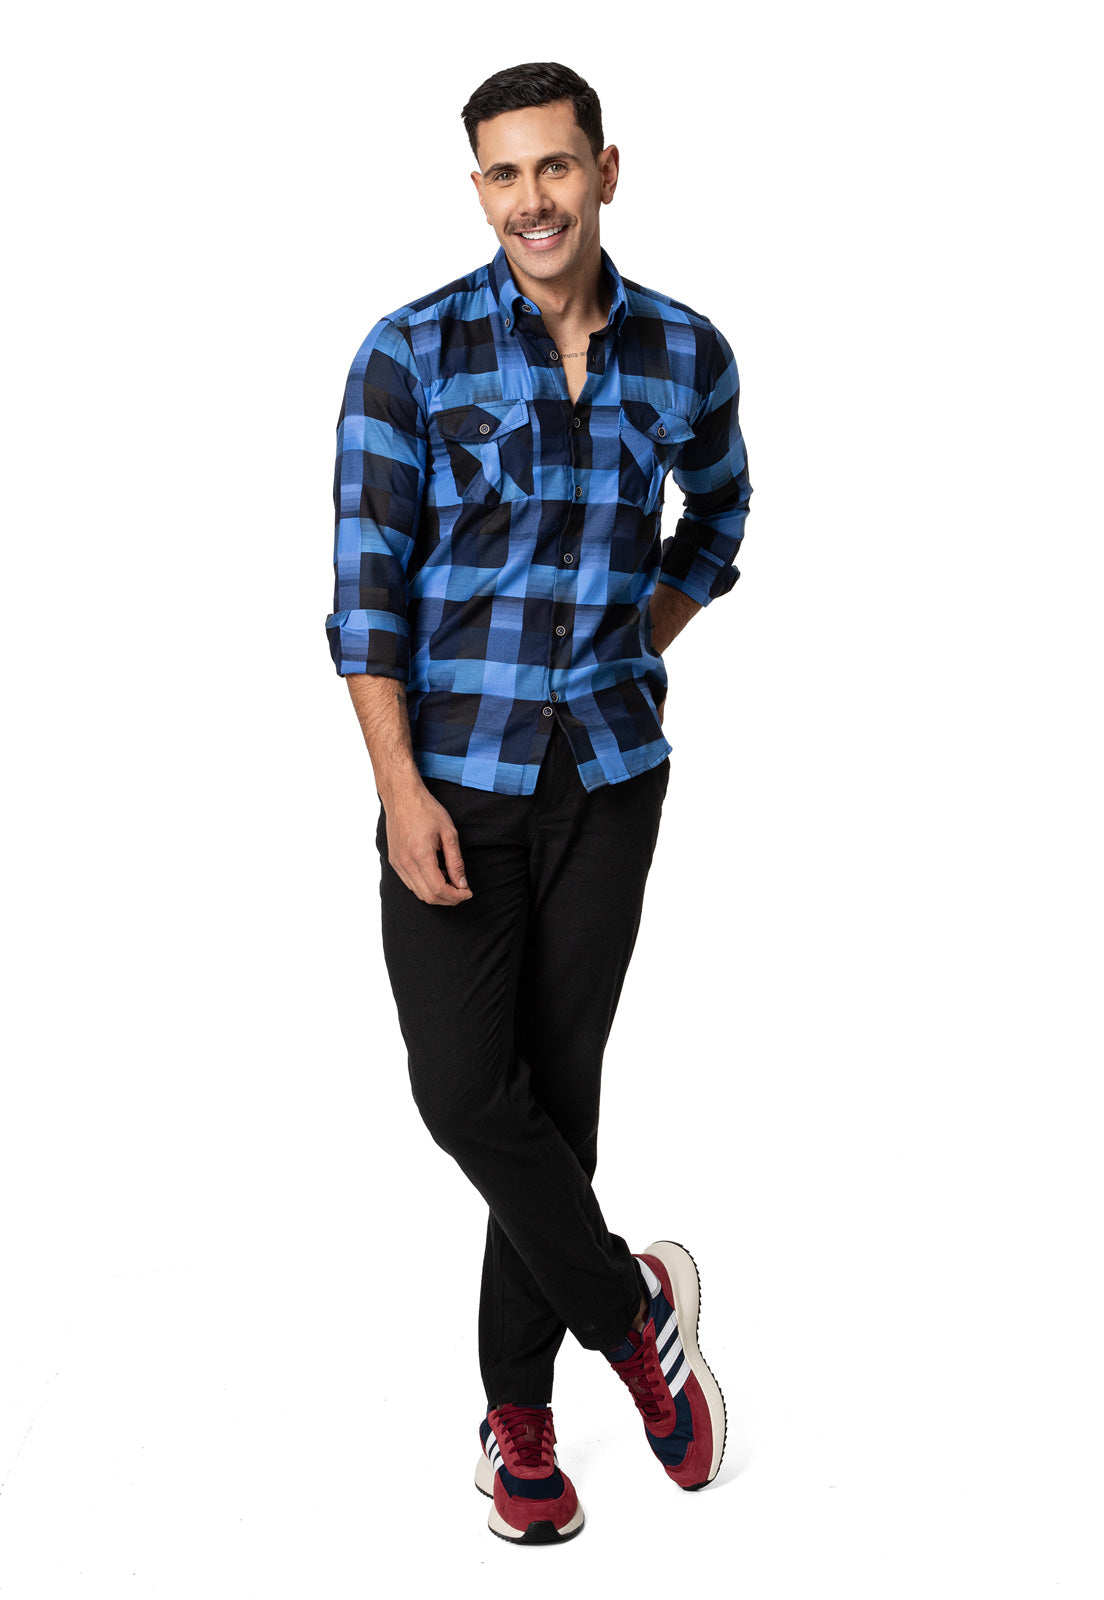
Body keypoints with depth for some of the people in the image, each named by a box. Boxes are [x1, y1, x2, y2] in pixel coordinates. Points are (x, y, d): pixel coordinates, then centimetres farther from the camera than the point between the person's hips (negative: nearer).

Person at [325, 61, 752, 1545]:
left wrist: (637, 643, 9)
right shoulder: (413, 351, -5)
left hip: (607, 772, 2)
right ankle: (631, 1305, 17)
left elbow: (721, 513, 22)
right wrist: (399, 784, -14)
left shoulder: (686, 354, 3)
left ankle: (519, 1412, 22)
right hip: (453, 776, -2)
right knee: (464, 1088, -7)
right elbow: (366, 576, -7)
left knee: (558, 1088, 8)